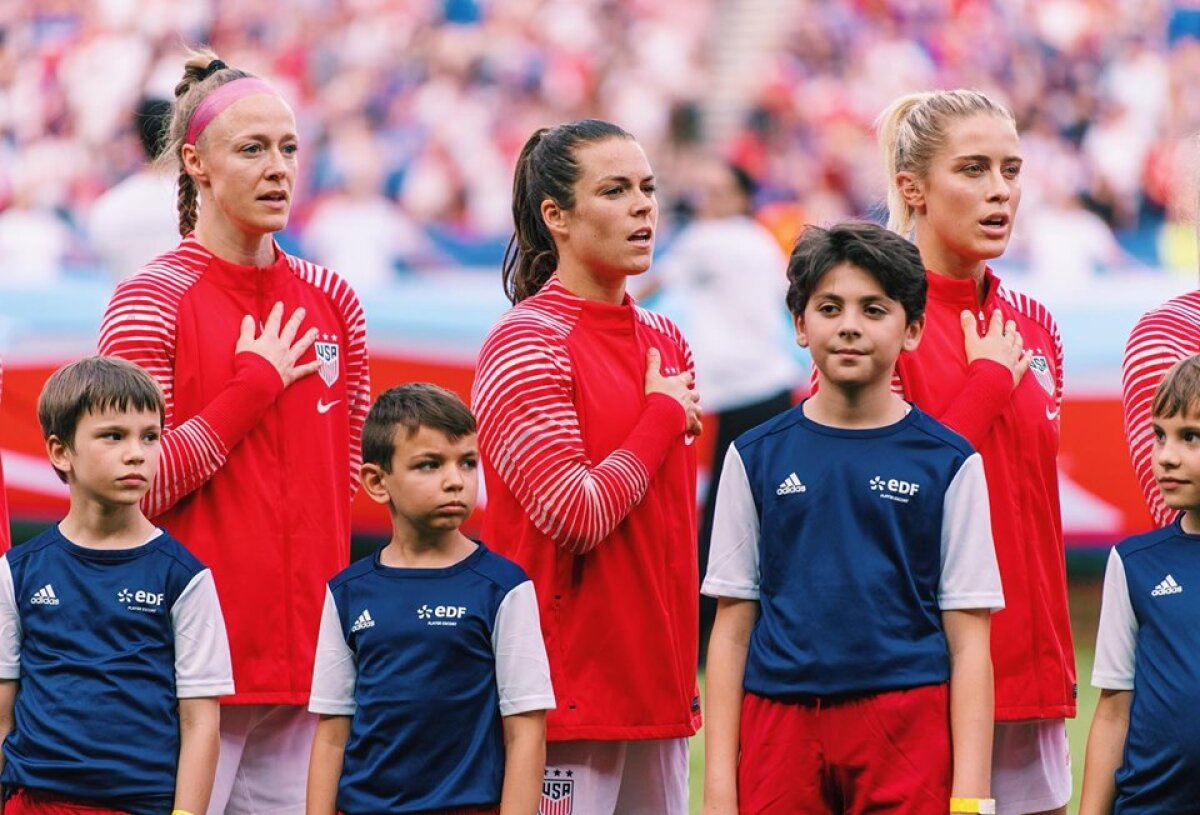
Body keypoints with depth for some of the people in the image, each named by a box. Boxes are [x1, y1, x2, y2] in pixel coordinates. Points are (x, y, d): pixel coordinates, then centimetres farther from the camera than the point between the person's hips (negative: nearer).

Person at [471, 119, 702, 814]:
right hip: (570, 684, -7)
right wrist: (663, 417, -7)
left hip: (658, 687, 7)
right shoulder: (526, 343, -9)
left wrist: (681, 672, 15)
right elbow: (574, 515, -18)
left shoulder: (665, 343, 14)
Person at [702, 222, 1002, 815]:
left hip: (909, 728, -1)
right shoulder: (757, 456, 8)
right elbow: (732, 630, 8)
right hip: (779, 726, 1)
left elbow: (968, 642, 1)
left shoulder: (948, 462, 3)